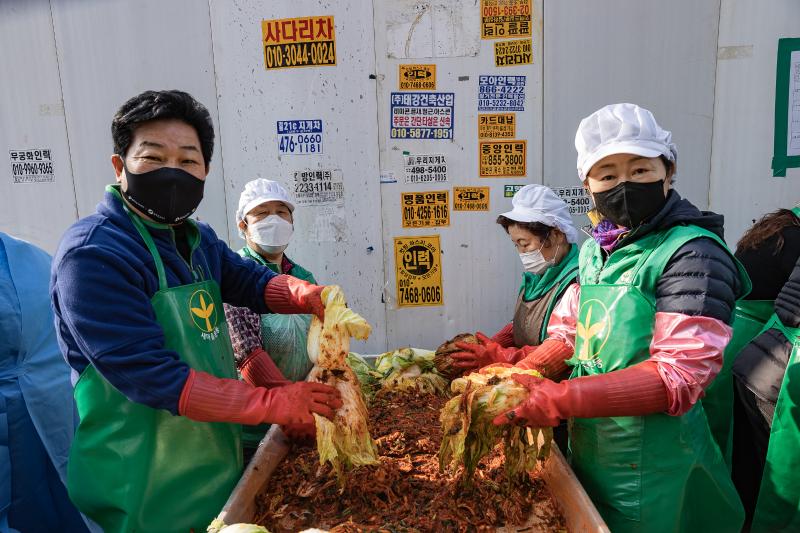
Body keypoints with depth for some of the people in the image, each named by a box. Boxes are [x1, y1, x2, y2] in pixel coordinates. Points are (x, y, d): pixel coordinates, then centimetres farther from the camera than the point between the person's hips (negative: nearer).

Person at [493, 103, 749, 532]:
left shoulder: (693, 252, -17)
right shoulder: (596, 251, 5)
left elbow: (679, 376, -24)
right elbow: (567, 337, 8)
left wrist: (563, 400, -30)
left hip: (648, 469, -7)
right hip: (587, 450, 7)